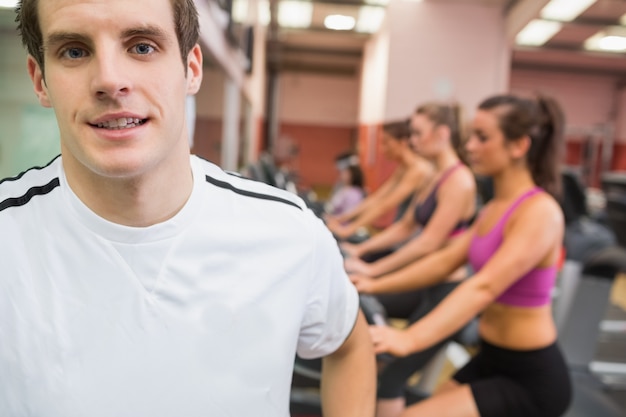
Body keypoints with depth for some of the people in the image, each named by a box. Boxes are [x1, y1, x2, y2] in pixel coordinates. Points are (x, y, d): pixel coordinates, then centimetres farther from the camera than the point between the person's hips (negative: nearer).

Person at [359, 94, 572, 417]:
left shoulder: (539, 212, -21)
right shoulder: (496, 207, 6)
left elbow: (484, 287, -34)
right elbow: (447, 259, 7)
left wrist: (411, 338, -44)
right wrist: (375, 285, 4)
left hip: (531, 380, -8)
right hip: (492, 360, 8)